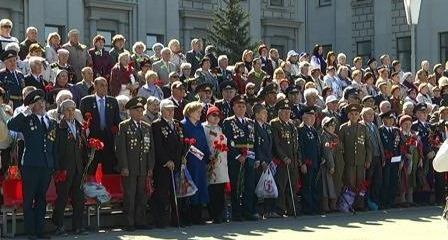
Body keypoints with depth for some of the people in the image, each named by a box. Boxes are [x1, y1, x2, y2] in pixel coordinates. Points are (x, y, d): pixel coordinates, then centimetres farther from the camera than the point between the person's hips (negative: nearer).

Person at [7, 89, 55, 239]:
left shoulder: (51, 122, 15)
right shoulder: (27, 120, -1)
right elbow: (11, 126, -19)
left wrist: (55, 165, 13)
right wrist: (25, 113, -19)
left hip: (47, 166, 5)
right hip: (31, 166, -5)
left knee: (41, 199, 12)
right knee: (28, 200, 0)